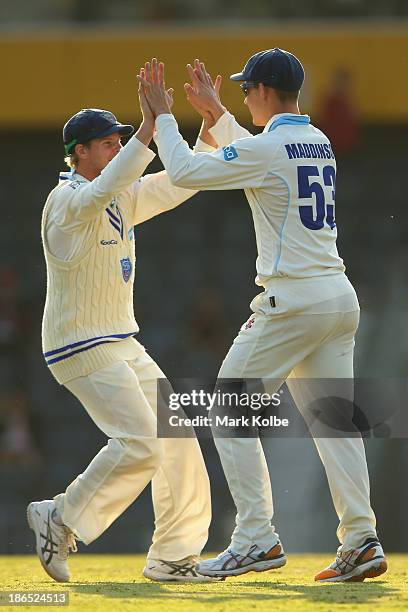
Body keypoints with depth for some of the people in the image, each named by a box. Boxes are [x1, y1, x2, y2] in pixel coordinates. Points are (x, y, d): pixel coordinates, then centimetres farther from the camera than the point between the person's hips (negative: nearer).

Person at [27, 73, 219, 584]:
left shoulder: (124, 197, 12)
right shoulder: (68, 201, -15)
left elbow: (183, 183, 13)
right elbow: (103, 190, -37)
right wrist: (149, 127, -41)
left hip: (122, 345, 9)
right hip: (81, 347, -9)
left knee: (178, 437, 5)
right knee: (140, 441, -19)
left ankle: (174, 556, 10)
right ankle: (59, 522, -6)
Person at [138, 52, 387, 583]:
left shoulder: (266, 149, -12)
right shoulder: (319, 143, 14)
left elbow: (184, 172, -10)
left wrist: (163, 115, 3)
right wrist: (214, 113, 32)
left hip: (293, 300, -8)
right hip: (340, 297, 8)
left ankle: (257, 539, -5)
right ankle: (361, 543, 1)